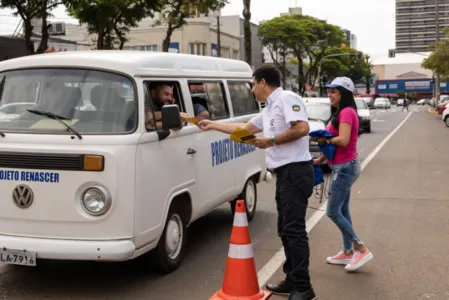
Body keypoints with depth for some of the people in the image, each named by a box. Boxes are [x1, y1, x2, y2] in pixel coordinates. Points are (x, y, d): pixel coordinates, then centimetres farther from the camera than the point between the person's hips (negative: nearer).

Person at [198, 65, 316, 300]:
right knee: (286, 229, 12)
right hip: (285, 173, 10)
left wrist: (270, 141, -14)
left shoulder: (286, 98, -8)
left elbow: (302, 128, -21)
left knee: (294, 229, -10)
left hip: (296, 171, -10)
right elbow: (245, 128, 32)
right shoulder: (269, 110, 23)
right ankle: (292, 280, 20)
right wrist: (212, 125, 35)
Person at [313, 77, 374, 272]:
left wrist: (324, 140, -14)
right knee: (342, 211, 14)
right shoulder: (341, 113, 14)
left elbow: (343, 141, -28)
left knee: (332, 212, -7)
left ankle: (361, 250, -2)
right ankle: (348, 252, 22)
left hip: (345, 167, -10)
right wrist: (321, 159, 10)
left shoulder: (346, 112, -17)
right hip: (342, 166, 10)